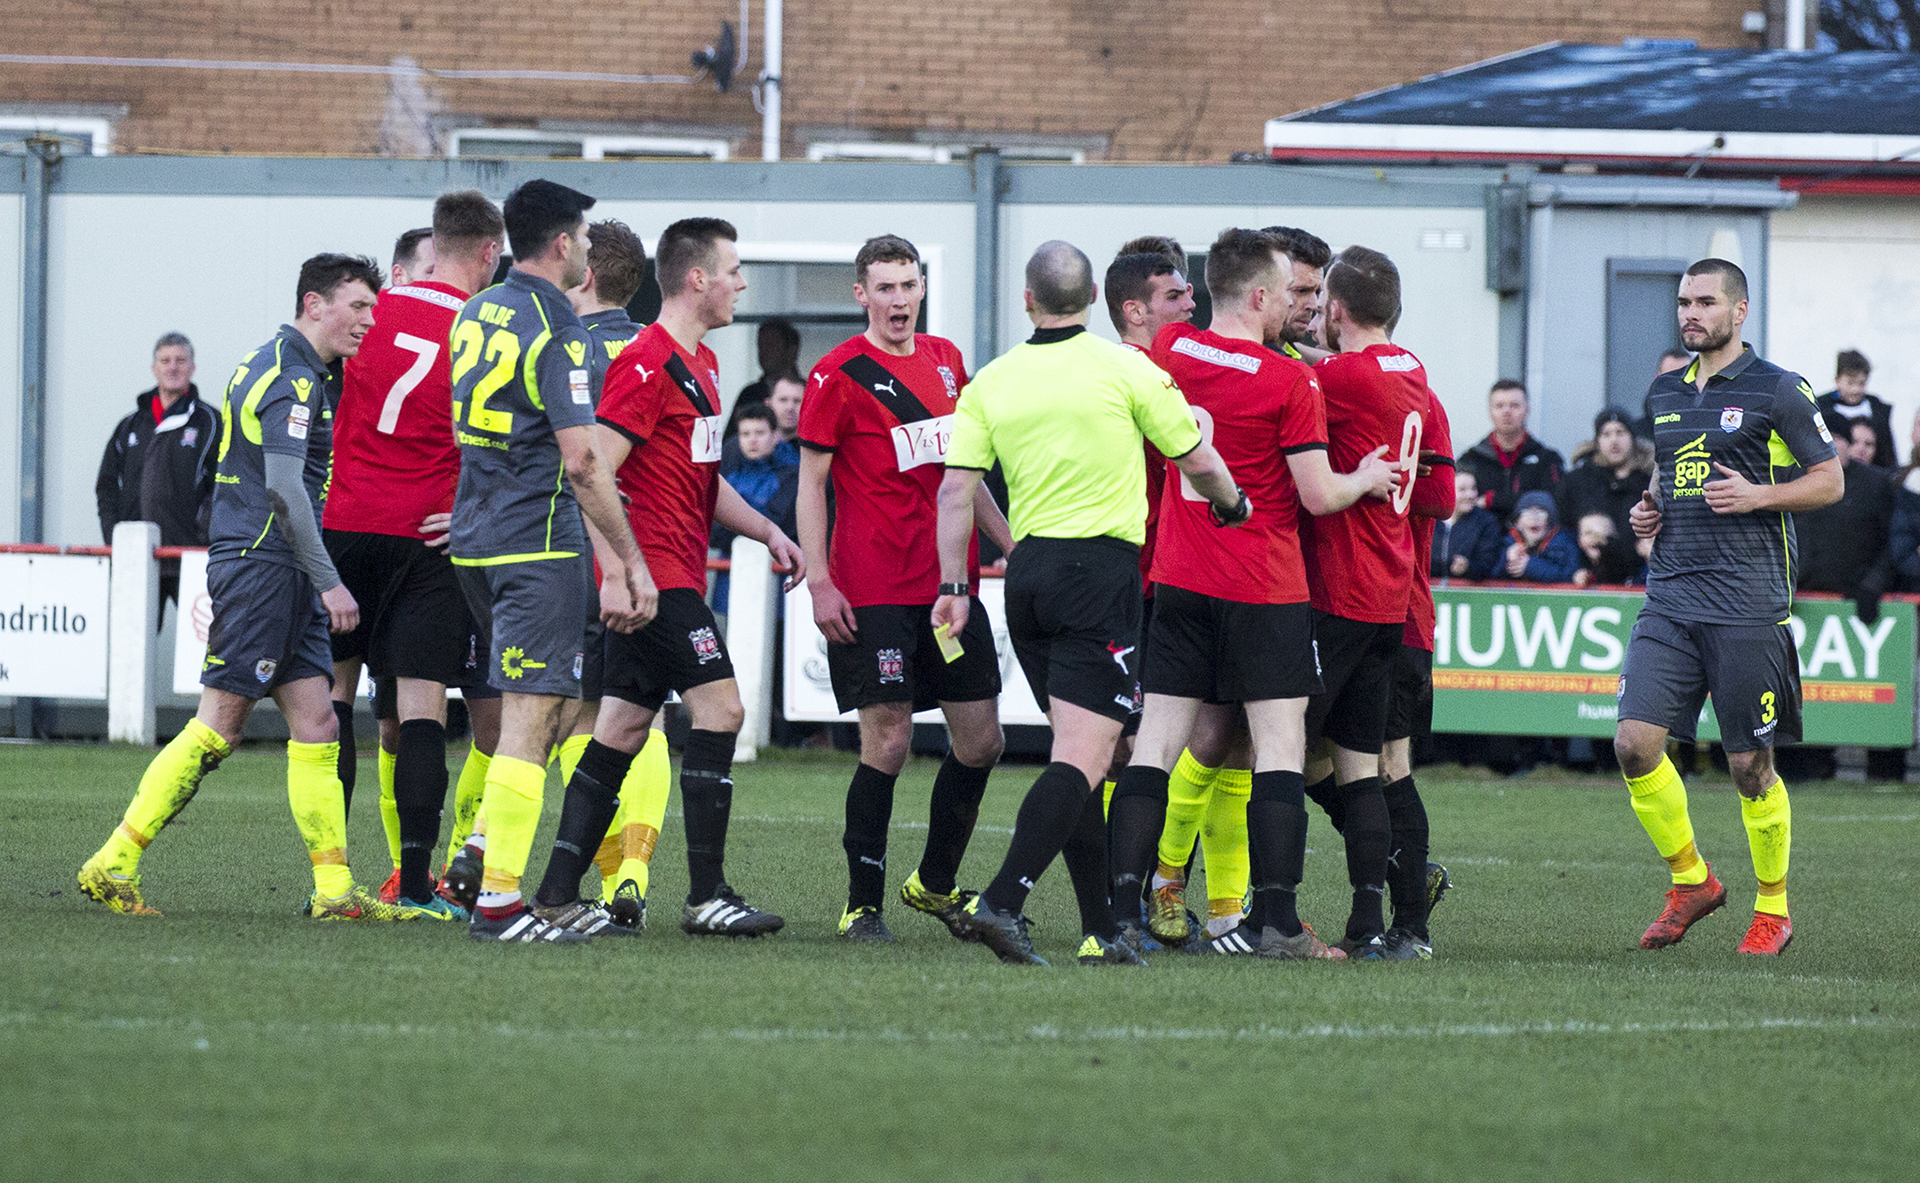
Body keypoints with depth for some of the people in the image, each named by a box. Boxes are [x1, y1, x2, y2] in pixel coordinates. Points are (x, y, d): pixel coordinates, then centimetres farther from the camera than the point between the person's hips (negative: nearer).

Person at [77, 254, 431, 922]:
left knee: (315, 727, 5)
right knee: (218, 728, -9)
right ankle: (112, 865, -5)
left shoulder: (286, 370, 19)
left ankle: (334, 890, 3)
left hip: (285, 579, 10)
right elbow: (284, 490, -21)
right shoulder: (292, 378, -13)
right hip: (260, 566, -10)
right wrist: (330, 583, -20)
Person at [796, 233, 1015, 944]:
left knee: (981, 739, 7)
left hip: (952, 584, 6)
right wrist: (819, 582, -13)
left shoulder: (945, 360, 13)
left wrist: (1009, 544, 19)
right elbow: (810, 483, -5)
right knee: (887, 744, -8)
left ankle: (935, 884, 25)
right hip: (873, 591, -6)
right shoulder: (838, 375, -6)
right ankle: (863, 905, 1)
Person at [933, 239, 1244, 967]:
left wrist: (952, 587, 7)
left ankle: (1101, 929, 13)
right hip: (1100, 566, -5)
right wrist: (1233, 506, 24)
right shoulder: (1127, 370, -5)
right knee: (1080, 758, -10)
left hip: (1027, 569, 5)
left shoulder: (991, 382, 5)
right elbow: (1196, 461, 4)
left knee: (1082, 754, 14)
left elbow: (956, 488, 1)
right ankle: (1001, 902, -25)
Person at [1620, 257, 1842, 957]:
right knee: (1634, 743, -9)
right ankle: (1690, 880, 9)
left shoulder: (1778, 391, -2)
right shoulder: (1663, 393, 16)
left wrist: (1759, 494, -15)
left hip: (1748, 605, -5)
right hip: (1670, 602, 5)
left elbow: (1830, 480, 0)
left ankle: (1773, 908, 17)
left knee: (1749, 766, -1)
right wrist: (1645, 511, 9)